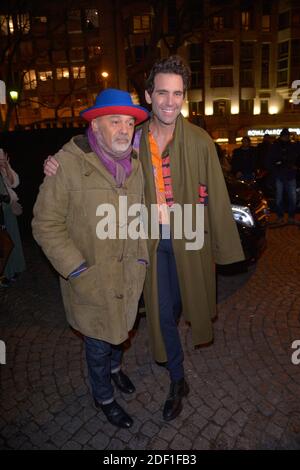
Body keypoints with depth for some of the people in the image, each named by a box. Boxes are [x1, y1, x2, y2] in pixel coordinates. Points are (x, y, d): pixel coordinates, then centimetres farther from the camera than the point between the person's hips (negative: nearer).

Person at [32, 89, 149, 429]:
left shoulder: (135, 166, 2)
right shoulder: (68, 162, -17)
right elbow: (46, 223, -14)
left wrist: (142, 258, 5)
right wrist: (77, 269, -17)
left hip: (129, 276, 5)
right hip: (90, 280, -5)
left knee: (121, 329, 26)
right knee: (98, 343, 13)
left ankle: (115, 367, 58)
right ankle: (103, 397, 43)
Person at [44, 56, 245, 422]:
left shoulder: (199, 141, -9)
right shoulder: (134, 139, -2)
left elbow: (215, 195, -7)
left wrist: (224, 244, -4)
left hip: (189, 238, -1)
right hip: (153, 240, 2)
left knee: (185, 301, 20)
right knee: (163, 313, 9)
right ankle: (177, 381, 32)